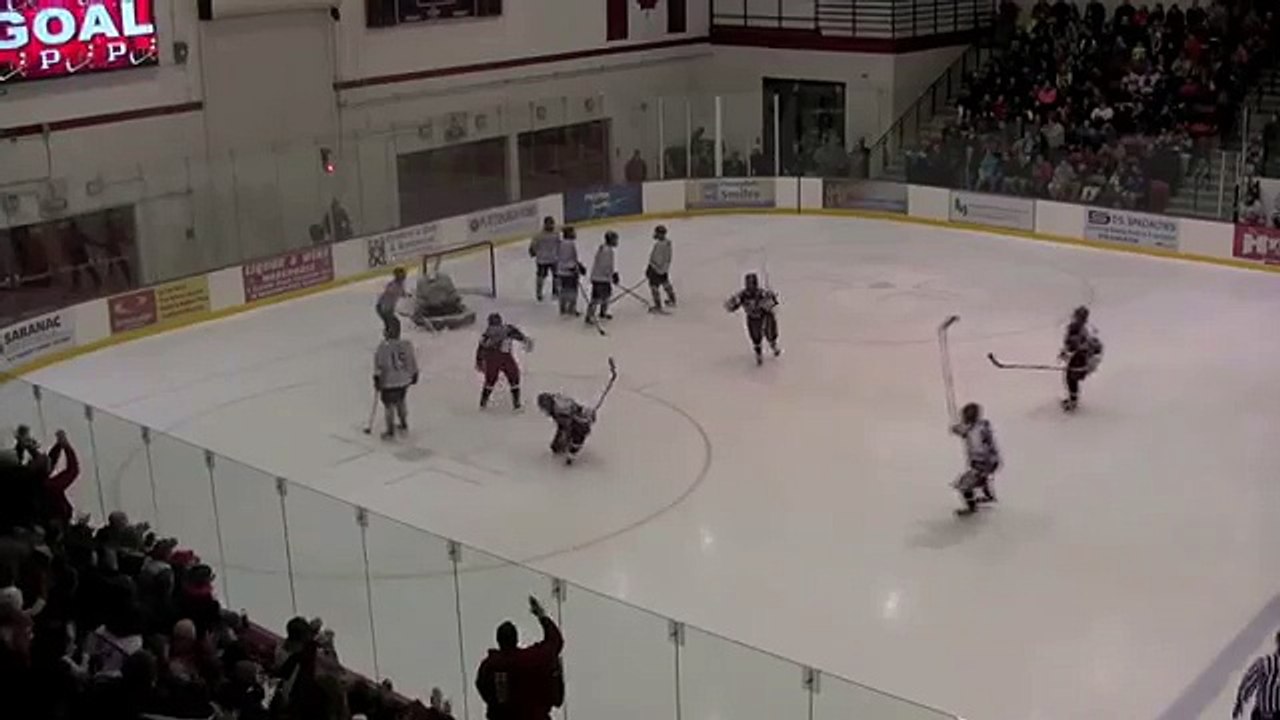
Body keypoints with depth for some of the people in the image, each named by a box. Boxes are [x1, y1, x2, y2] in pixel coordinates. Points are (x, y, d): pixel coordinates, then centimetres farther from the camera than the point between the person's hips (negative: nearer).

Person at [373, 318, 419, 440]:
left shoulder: (382, 348, -23)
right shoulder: (407, 345, -10)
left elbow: (378, 367, -16)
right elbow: (413, 363, 1)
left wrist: (376, 380, -3)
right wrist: (414, 376, 16)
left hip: (389, 383, -5)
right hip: (404, 380, 5)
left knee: (389, 406, 11)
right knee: (400, 401, 26)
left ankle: (390, 432, 22)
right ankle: (404, 424, 42)